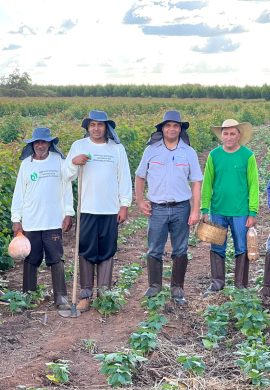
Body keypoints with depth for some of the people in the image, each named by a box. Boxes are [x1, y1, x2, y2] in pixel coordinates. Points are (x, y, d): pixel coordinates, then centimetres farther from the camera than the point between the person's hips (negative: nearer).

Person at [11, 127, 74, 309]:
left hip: (54, 221, -2)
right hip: (30, 222, 2)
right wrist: (16, 219, 3)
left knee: (56, 259, -1)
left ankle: (61, 297, 4)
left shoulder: (58, 161, 1)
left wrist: (68, 214, -1)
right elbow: (19, 193, 7)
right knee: (30, 260, 9)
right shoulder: (26, 164, 5)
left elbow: (67, 188, 3)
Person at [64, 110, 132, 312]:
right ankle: (85, 295, 11)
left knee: (107, 252, 6)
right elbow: (68, 176, 2)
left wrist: (125, 205, 1)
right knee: (86, 251, 3)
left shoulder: (117, 148, 4)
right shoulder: (78, 146, 3)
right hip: (87, 209, 0)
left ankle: (104, 294, 14)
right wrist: (74, 163, -18)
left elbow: (124, 178, 6)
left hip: (111, 210, 0)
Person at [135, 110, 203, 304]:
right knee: (154, 251, 5)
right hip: (157, 208, 0)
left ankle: (177, 288, 19)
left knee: (180, 251, 8)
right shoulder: (151, 150, 3)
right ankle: (155, 286, 19)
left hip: (181, 208, 0)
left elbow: (196, 183, 3)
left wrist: (196, 211, -4)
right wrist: (140, 201, 1)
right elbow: (140, 177, 11)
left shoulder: (189, 152, 2)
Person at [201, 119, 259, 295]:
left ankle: (241, 285, 18)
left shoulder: (248, 156, -4)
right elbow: (207, 184, 4)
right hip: (218, 211, 2)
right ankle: (217, 282, 22)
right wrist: (205, 210, 1)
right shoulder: (214, 155, 2)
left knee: (242, 249, 7)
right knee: (217, 248, 9)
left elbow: (253, 185, -3)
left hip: (240, 212, -2)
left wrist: (253, 212, -7)